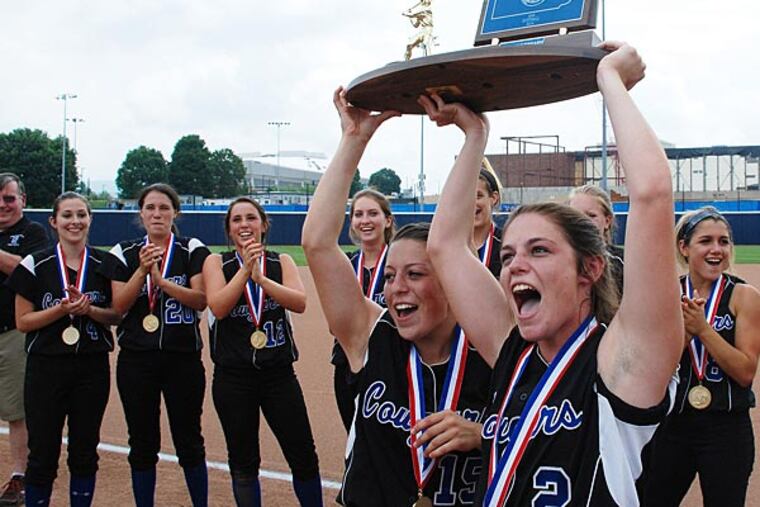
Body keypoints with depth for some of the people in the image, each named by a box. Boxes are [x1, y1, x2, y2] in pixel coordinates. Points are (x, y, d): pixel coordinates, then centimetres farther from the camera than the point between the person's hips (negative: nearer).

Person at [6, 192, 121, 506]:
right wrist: (62, 309, -17)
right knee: (43, 454, 3)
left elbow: (117, 316, 7)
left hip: (93, 368, 2)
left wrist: (89, 309, -13)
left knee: (84, 453, 10)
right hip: (46, 368, -1)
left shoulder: (104, 264, 3)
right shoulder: (35, 265, -2)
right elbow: (22, 322, -2)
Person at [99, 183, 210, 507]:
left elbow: (200, 299, -10)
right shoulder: (124, 254, 6)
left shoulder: (193, 251, 1)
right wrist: (142, 270, -16)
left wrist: (159, 279, -19)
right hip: (136, 358, 2)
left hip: (183, 358, -2)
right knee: (142, 442, 9)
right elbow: (119, 305, -3)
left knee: (189, 440, 5)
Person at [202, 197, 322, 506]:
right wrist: (245, 270, -22)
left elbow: (300, 303, -13)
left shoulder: (281, 262, 5)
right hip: (233, 376, 0)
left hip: (278, 372, 1)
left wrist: (261, 278, -26)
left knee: (303, 456, 1)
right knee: (243, 463, 9)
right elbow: (218, 308, -14)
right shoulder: (217, 263, 3)